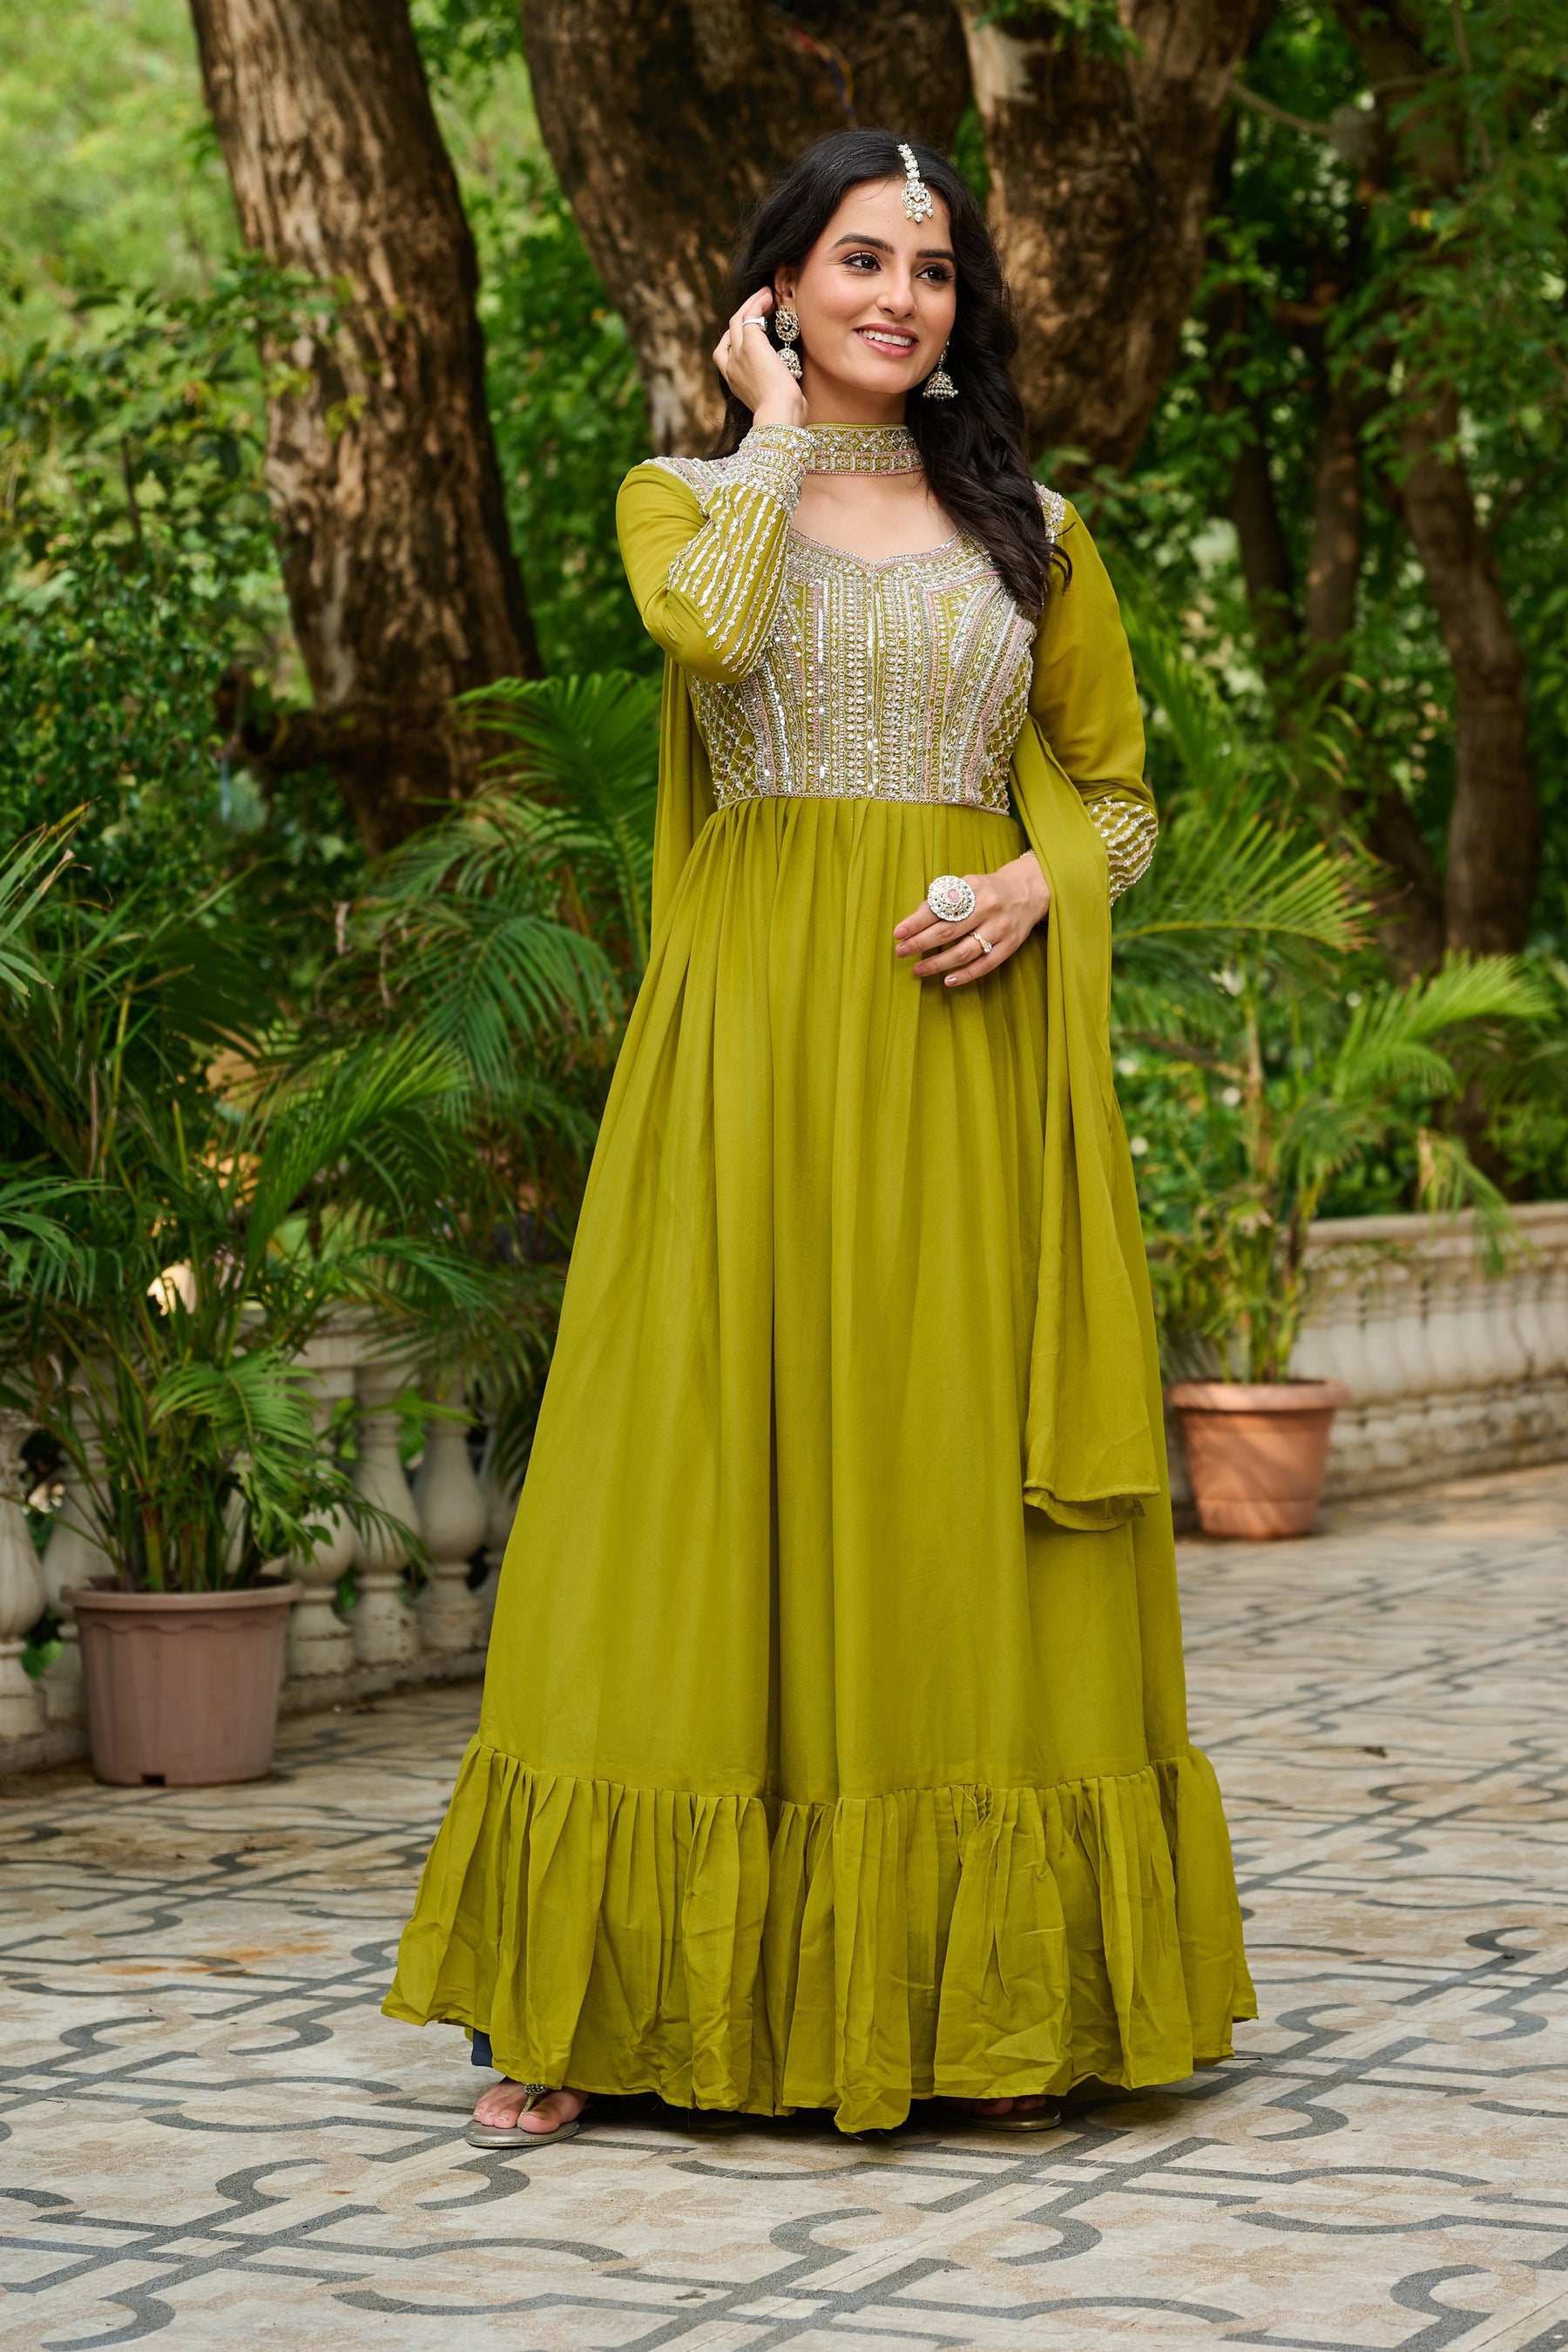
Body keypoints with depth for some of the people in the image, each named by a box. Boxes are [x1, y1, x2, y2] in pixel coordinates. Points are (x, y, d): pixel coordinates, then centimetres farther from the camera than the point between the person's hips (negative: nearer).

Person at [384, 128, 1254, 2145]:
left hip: (969, 1036, 2)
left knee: (957, 1479, 0)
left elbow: (1121, 790, 18)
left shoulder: (1029, 531, 15)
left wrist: (1036, 884, -3)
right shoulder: (686, 492, 9)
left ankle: (992, 2001, 6)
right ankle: (596, 2007, 0)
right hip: (752, 1017, -2)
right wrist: (776, 428, -1)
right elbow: (708, 625, -15)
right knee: (708, 1462, -5)